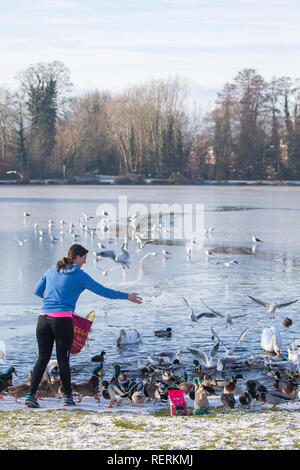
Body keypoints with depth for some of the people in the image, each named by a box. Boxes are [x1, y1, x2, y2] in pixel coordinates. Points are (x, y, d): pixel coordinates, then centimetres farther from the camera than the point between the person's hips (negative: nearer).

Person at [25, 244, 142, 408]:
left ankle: (31, 395, -2)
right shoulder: (80, 276, 0)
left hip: (44, 318, 5)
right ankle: (67, 396, 11)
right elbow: (103, 291, 3)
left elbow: (37, 291, 17)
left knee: (43, 358, 7)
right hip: (63, 320, -5)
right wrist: (127, 296, 12)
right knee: (63, 359, 4)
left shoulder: (52, 270, 14)